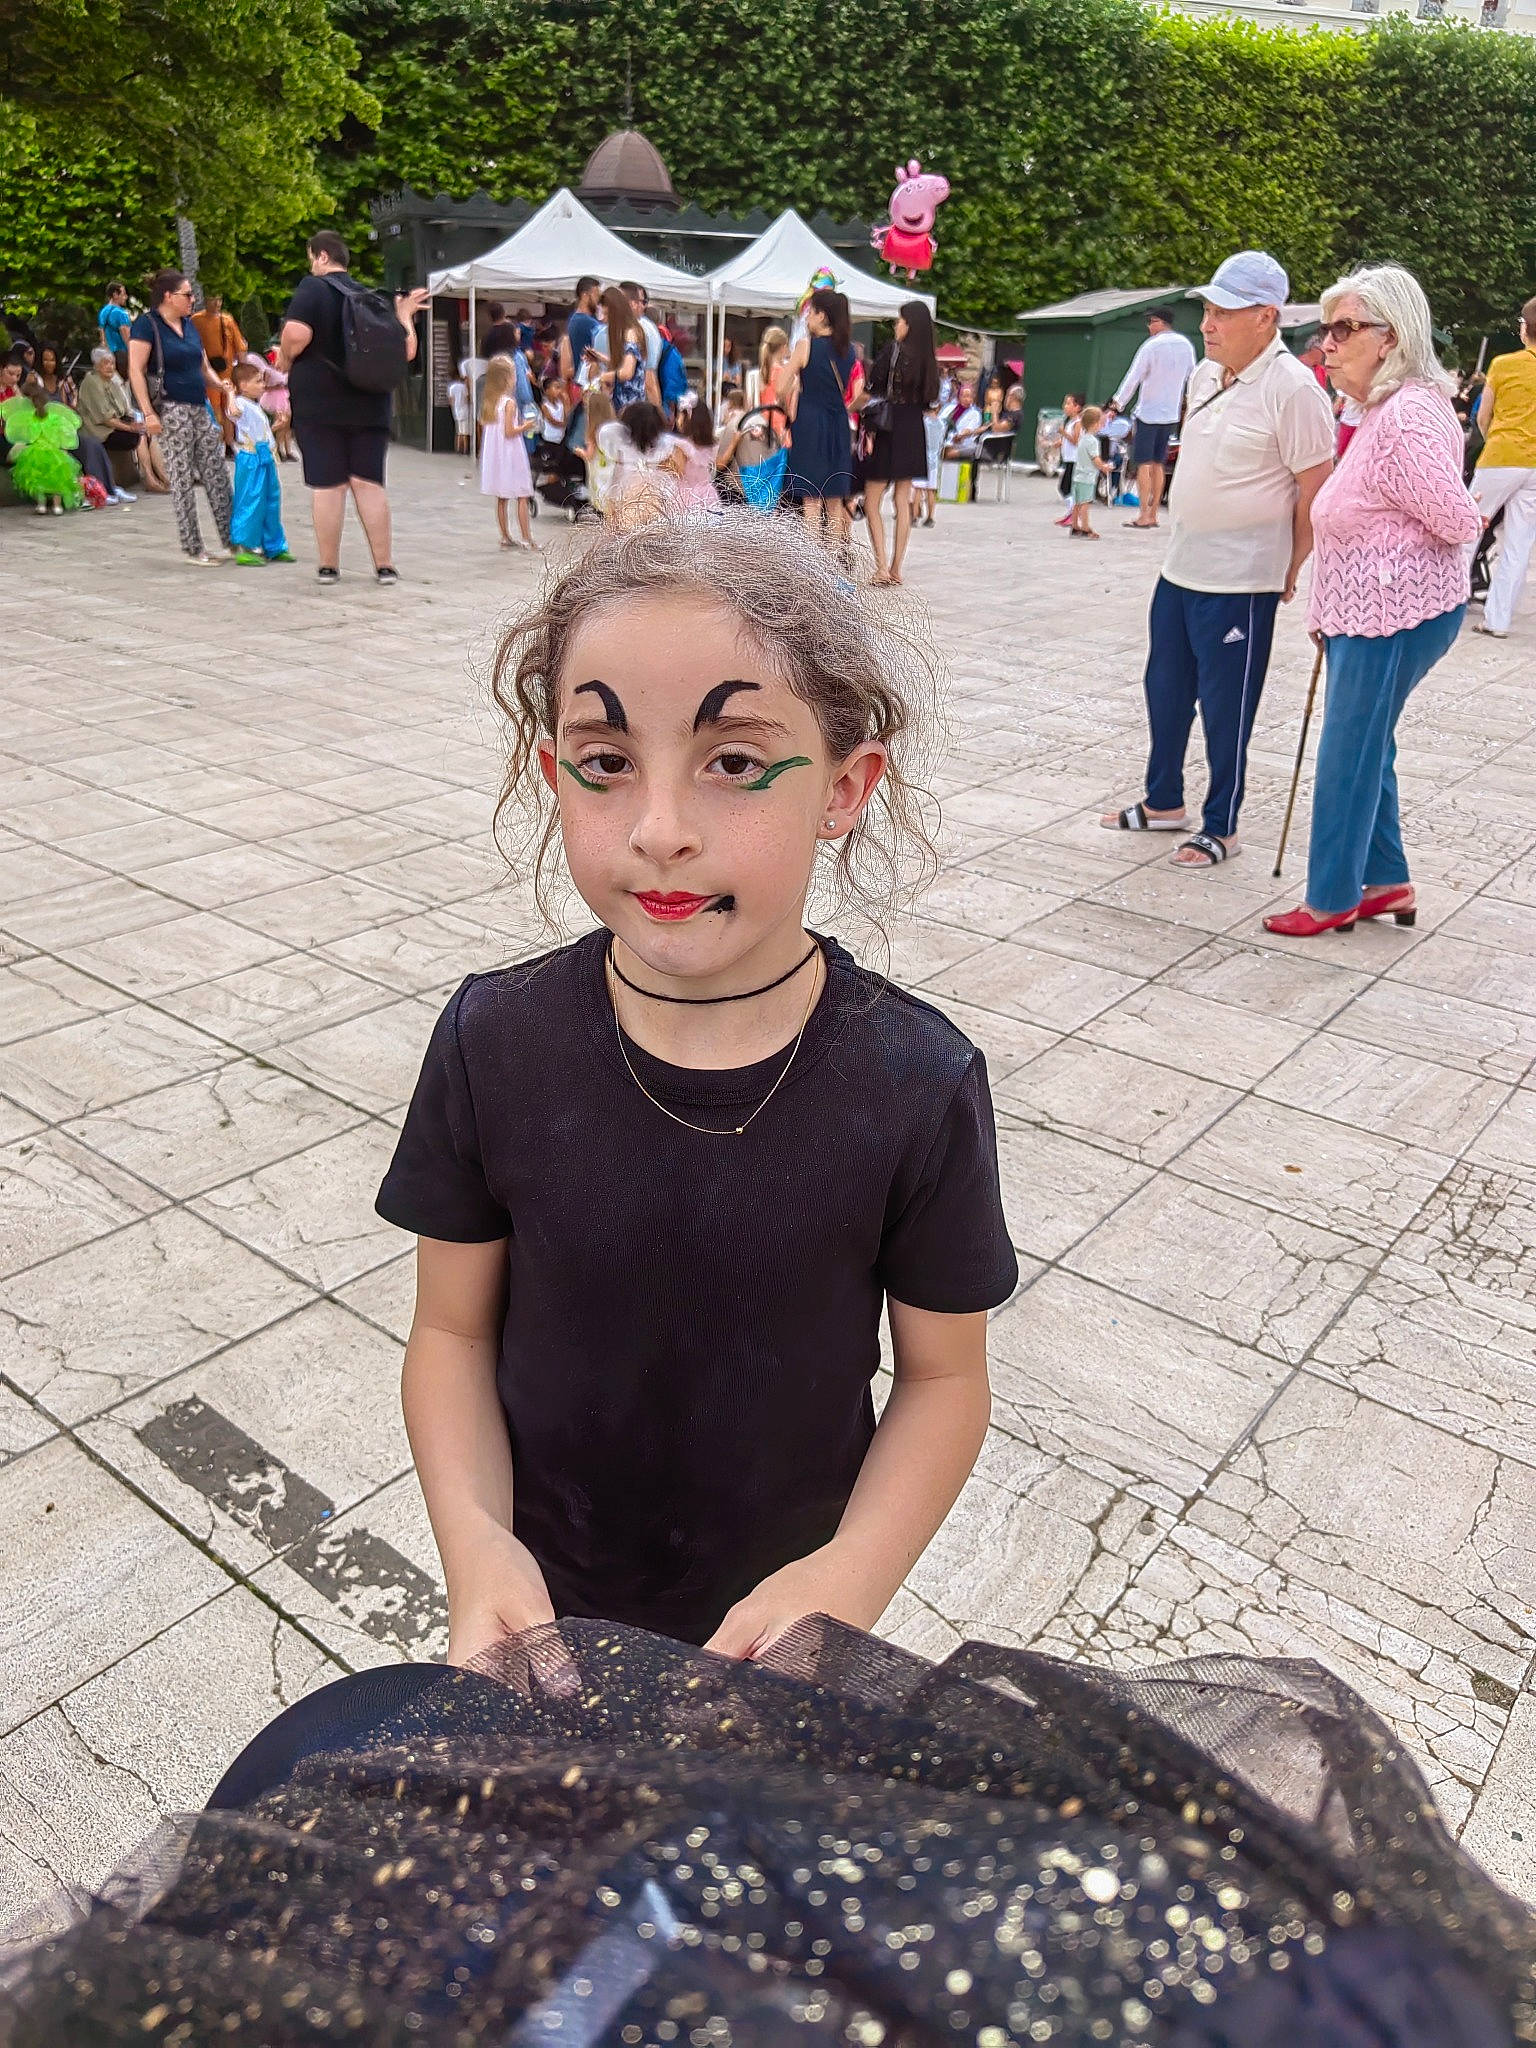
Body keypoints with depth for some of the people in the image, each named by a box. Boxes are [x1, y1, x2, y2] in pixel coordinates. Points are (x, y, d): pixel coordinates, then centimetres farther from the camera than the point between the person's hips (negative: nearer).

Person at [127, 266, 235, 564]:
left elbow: (204, 368, 24)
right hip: (172, 411, -7)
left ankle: (233, 541, 9)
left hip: (201, 409, 7)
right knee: (182, 481, -4)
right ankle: (192, 549, 1)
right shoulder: (147, 324, -6)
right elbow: (135, 370, -13)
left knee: (218, 476, 5)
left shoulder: (188, 325, 17)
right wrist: (148, 412, -20)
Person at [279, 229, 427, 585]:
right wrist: (404, 316, 23)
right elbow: (406, 352, 9)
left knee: (327, 485, 0)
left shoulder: (312, 288, -4)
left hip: (319, 404, -4)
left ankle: (328, 566, 4)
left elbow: (296, 335, -21)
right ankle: (384, 565, 4)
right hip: (370, 405, 4)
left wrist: (284, 360, -2)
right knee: (369, 482, 6)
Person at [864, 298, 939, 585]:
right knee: (903, 501, 9)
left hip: (889, 431, -6)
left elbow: (874, 384, -13)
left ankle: (881, 567, -11)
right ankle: (896, 568, 10)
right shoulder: (927, 358, 8)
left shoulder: (894, 349, -9)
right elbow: (930, 399, 13)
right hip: (914, 433, 6)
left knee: (872, 502, -1)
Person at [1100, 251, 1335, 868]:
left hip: (1240, 581, -8)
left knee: (1225, 710, 1)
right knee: (1165, 690, 16)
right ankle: (1163, 803, 33)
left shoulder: (1294, 389, -16)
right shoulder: (1204, 375, 8)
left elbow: (1316, 493, -13)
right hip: (1179, 567, 8)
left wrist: (1287, 576, -6)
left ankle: (1221, 828, 15)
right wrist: (1186, 538, 18)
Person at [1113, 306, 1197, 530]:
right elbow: (1192, 378, 16)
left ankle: (1143, 517, -7)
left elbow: (1132, 379, -12)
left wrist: (1117, 405, -7)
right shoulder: (1186, 345, 8)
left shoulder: (1151, 346, -12)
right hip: (1171, 414, 6)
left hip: (1148, 413, -6)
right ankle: (1153, 514, 12)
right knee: (1158, 464, 11)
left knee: (1143, 464, -4)